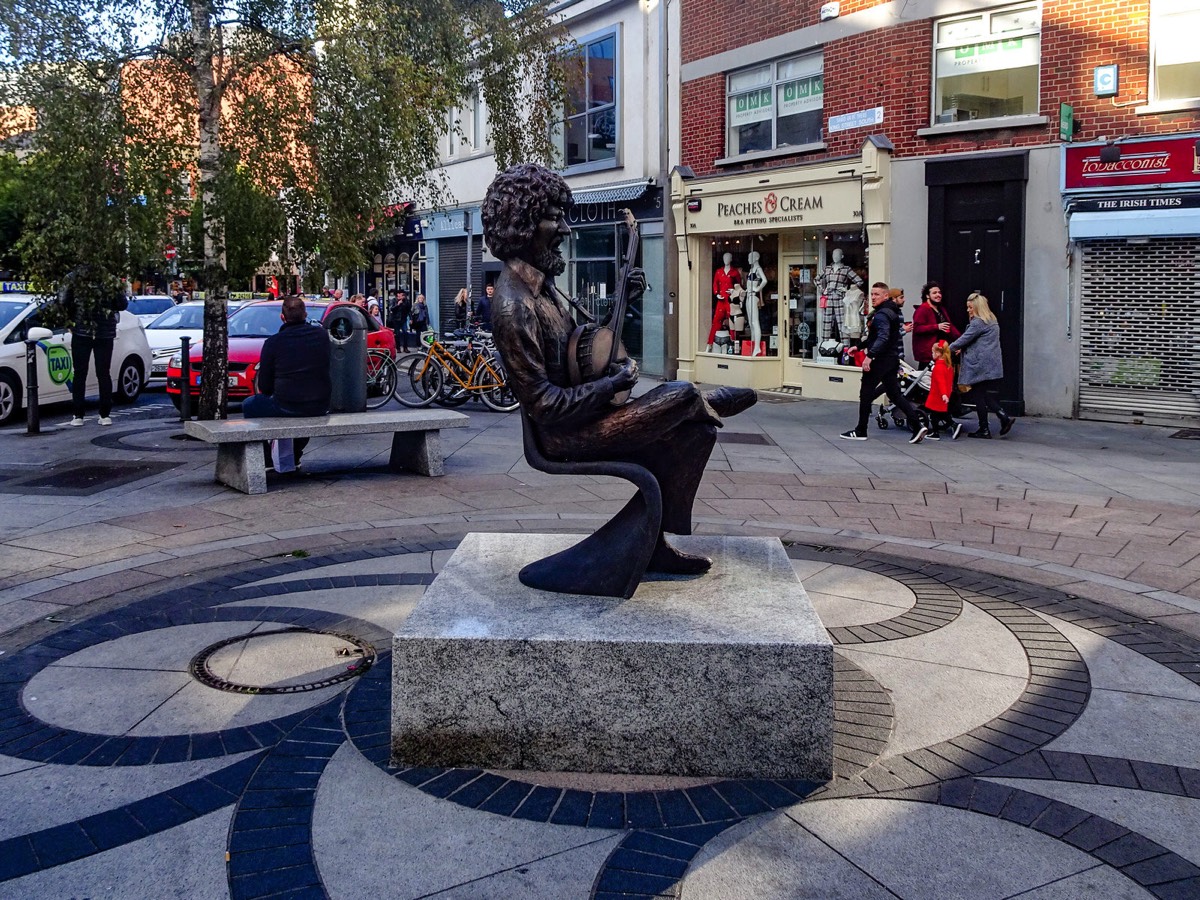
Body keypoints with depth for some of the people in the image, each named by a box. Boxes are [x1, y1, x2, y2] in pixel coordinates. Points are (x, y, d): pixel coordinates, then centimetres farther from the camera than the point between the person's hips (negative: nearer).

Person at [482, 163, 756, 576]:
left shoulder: (539, 282, 6)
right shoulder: (513, 305, -24)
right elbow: (544, 405, -24)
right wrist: (615, 382, -16)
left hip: (583, 412, 10)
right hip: (566, 435, -10)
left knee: (696, 431, 5)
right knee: (680, 394, -21)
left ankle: (656, 544, 11)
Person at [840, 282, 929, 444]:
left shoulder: (881, 314, -15)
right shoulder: (891, 311, 18)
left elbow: (883, 337, -28)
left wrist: (869, 356, -34)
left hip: (880, 359, -10)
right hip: (892, 358, 10)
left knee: (866, 393, 0)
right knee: (894, 393, 10)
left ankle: (860, 431, 7)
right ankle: (918, 424, 0)